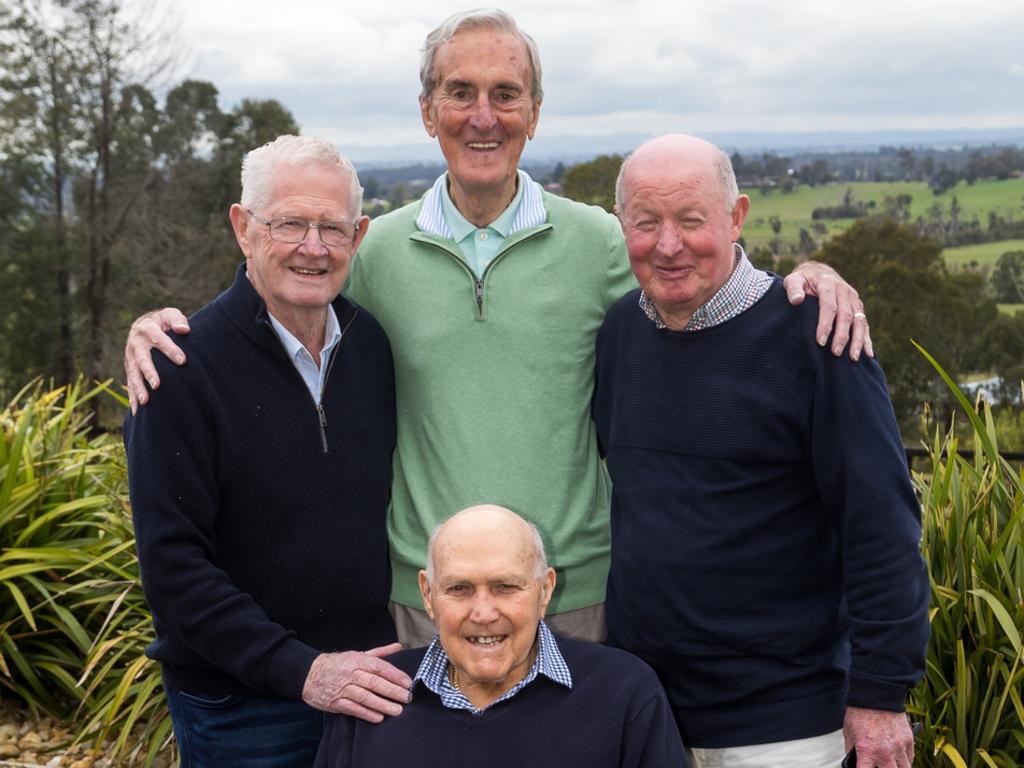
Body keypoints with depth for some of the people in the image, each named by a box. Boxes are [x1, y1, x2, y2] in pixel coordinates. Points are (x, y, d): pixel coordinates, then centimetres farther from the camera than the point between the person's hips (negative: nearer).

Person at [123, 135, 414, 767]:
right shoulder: (183, 365, -14)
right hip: (242, 708, -4)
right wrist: (300, 669, -22)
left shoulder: (371, 342, 2)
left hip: (368, 681, 5)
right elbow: (172, 561, -17)